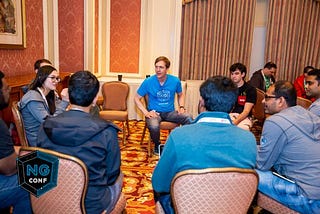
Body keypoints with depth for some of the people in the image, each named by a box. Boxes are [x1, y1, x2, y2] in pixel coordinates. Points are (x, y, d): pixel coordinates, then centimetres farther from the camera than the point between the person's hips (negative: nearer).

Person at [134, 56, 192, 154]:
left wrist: (181, 107, -1)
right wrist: (146, 112, -11)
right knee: (154, 126, -36)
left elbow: (180, 95, 18)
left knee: (188, 118, -27)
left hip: (170, 112, 2)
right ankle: (157, 145, -1)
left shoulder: (175, 81, -2)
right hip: (154, 112, -1)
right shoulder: (148, 82, -7)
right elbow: (137, 98, 1)